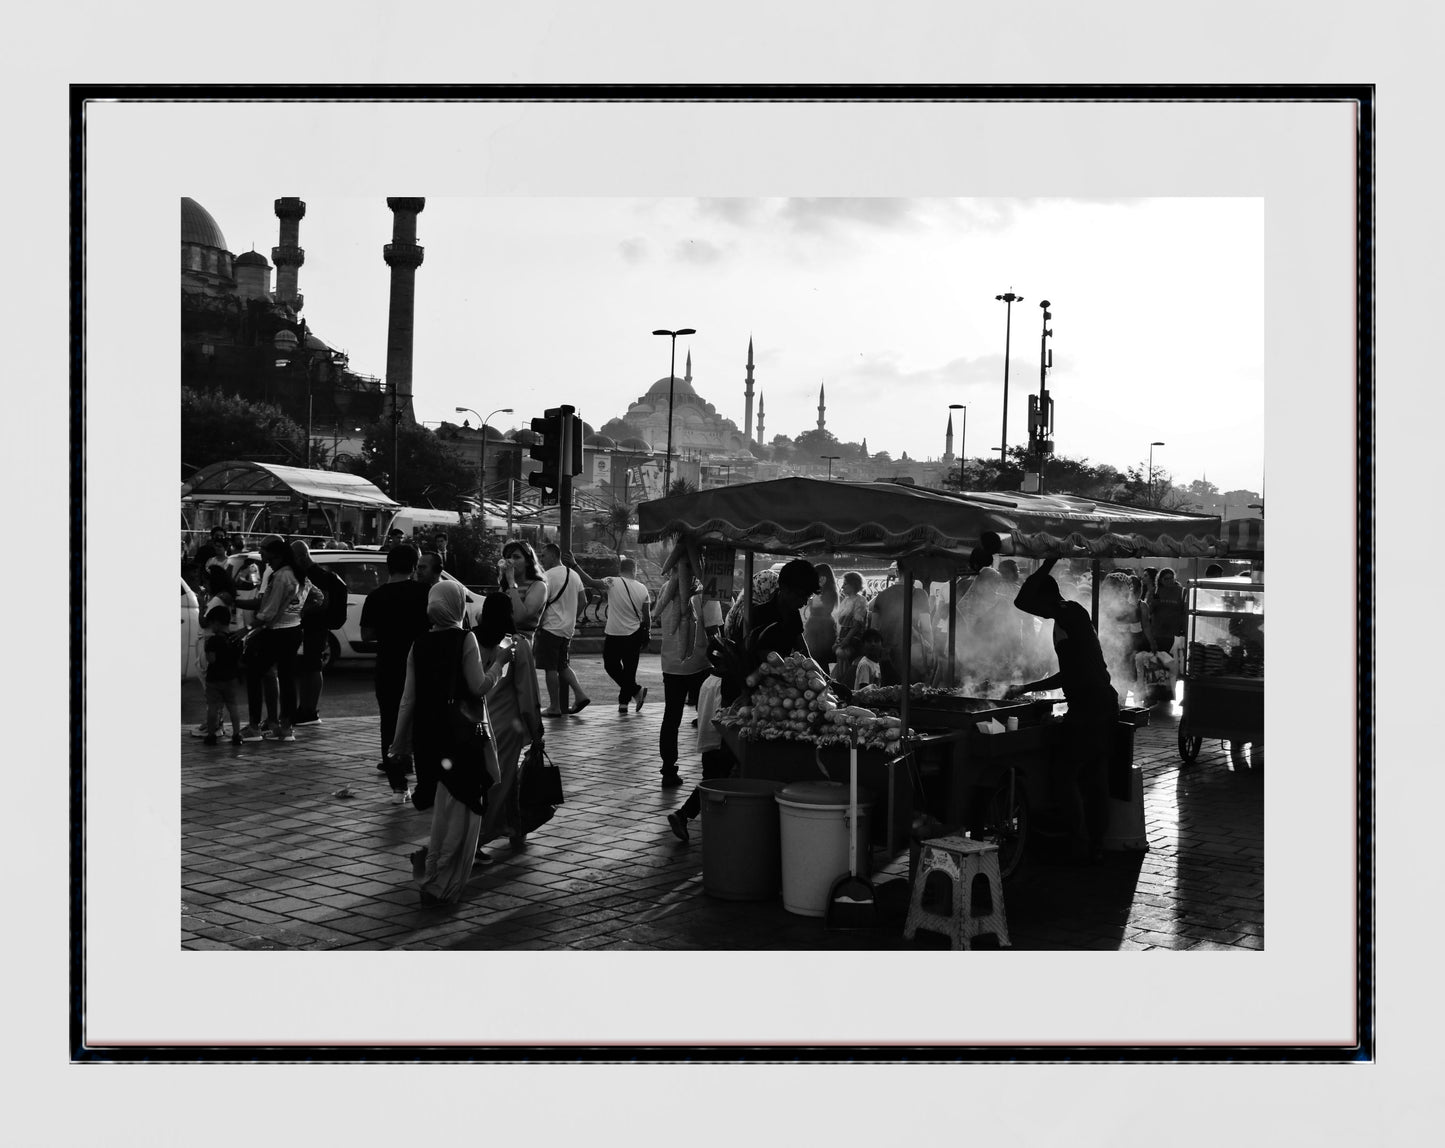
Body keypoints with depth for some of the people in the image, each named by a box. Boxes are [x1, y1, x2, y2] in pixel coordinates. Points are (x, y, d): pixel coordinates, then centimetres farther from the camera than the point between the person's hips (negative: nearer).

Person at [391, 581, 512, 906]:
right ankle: (440, 885, 5)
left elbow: (408, 698, 6)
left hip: (428, 734, 5)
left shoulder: (419, 644, 4)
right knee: (456, 809, 3)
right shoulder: (465, 639, -10)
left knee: (445, 805, 22)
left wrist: (400, 741, 15)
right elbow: (479, 687, -14)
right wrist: (500, 662, 1)